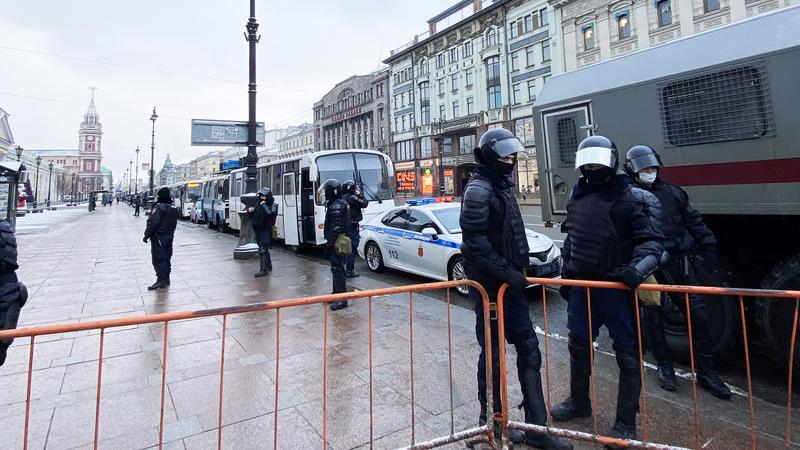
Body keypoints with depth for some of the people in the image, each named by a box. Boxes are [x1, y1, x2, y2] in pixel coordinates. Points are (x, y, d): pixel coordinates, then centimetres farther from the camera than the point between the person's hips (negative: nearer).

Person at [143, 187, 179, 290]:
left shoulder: (159, 207, -16)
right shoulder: (174, 208, 10)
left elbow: (152, 223, -21)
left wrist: (146, 235, -14)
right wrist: (170, 233, 18)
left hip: (159, 237, -8)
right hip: (169, 237, 8)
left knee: (158, 259, -5)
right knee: (166, 258, 15)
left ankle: (161, 279, -6)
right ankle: (166, 278, 22)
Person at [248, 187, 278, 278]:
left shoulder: (273, 206, -5)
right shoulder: (258, 204, 14)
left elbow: (270, 214, -26)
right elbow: (252, 217, 22)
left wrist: (264, 205, -19)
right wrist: (250, 211, 1)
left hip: (266, 230, -7)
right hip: (258, 230, 7)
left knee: (263, 249, -15)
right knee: (265, 248, 17)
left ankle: (264, 269, -16)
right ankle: (269, 265, 32)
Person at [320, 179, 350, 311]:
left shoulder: (336, 206, -17)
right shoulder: (336, 204, 16)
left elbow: (335, 228, -24)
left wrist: (329, 244, -20)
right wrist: (329, 242, 20)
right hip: (338, 243, 11)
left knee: (337, 269, -8)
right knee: (336, 269, 18)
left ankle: (342, 299, -5)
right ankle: (336, 293, 29)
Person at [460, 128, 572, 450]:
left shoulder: (502, 186, 15)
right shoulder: (479, 189, -15)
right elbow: (476, 243, -23)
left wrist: (520, 267, 16)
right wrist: (508, 272, -21)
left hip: (509, 283, 9)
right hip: (489, 286, -9)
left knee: (529, 349, 11)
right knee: (493, 353, 5)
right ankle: (490, 420, 27)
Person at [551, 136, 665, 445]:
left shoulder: (632, 198, -7)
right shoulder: (577, 199, 11)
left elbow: (651, 240, -13)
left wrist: (638, 268, -32)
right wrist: (566, 277, 18)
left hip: (617, 286, -6)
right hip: (582, 284, 6)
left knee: (627, 353, 5)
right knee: (578, 346, 17)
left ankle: (626, 424, 20)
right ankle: (579, 402, 37)